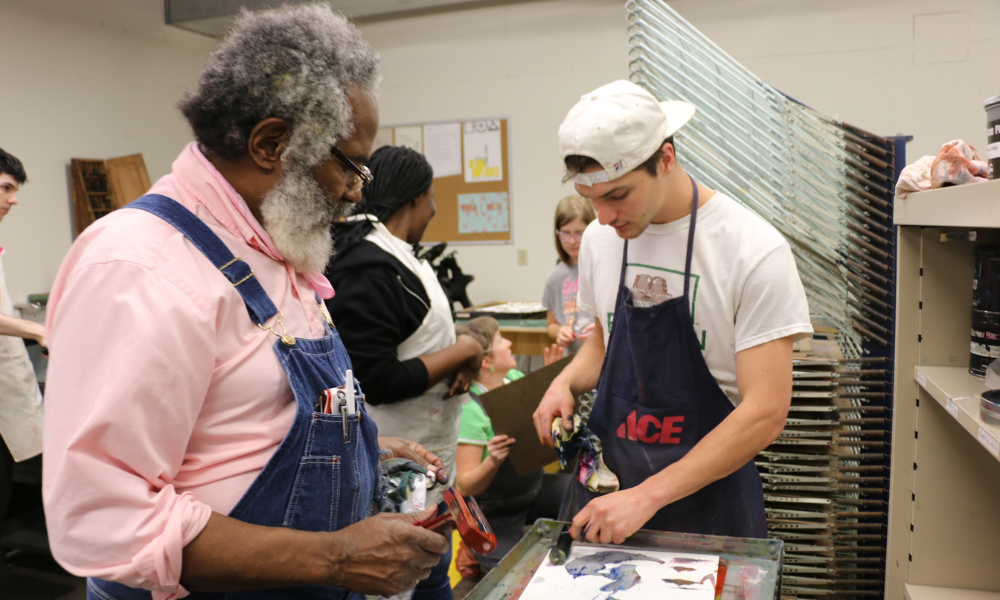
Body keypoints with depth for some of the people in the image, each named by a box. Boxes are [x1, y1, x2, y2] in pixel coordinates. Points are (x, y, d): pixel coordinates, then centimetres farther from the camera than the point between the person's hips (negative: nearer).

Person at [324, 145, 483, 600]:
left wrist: (461, 362, -3)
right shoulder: (368, 271, -22)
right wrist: (463, 351, -15)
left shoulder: (397, 255, 8)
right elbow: (377, 382, -24)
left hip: (431, 448, 10)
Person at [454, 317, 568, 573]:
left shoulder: (516, 379, -5)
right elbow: (466, 487, -22)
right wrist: (492, 461, -41)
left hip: (535, 487, 6)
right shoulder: (470, 410, -23)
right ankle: (472, 553, 11)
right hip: (496, 511, -6)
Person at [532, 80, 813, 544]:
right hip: (607, 477, 5)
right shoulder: (599, 238, -1)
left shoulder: (755, 251, -18)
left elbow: (765, 414, -21)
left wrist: (647, 496, -26)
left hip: (709, 491, -4)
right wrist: (567, 381, -5)